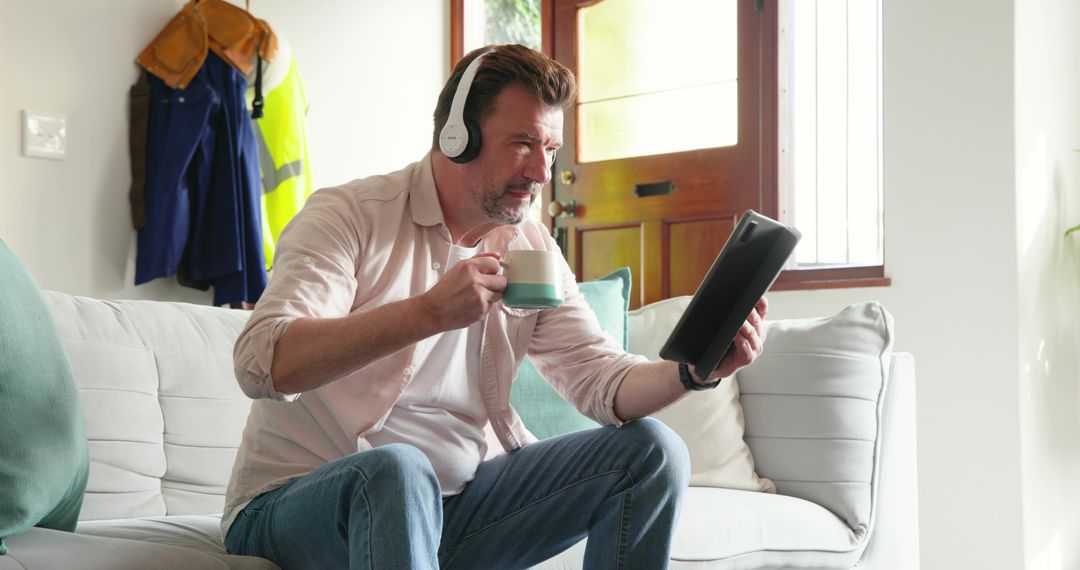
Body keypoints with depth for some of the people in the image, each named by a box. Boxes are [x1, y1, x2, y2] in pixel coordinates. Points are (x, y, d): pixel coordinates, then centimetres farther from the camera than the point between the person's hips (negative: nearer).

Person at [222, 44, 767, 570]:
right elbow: (262, 364, -26)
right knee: (396, 469, -40)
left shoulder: (532, 248, 9)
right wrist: (430, 311, -36)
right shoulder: (348, 216, -11)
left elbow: (601, 379, 2)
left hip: (452, 500, 6)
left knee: (651, 451, -4)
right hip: (297, 503, -6)